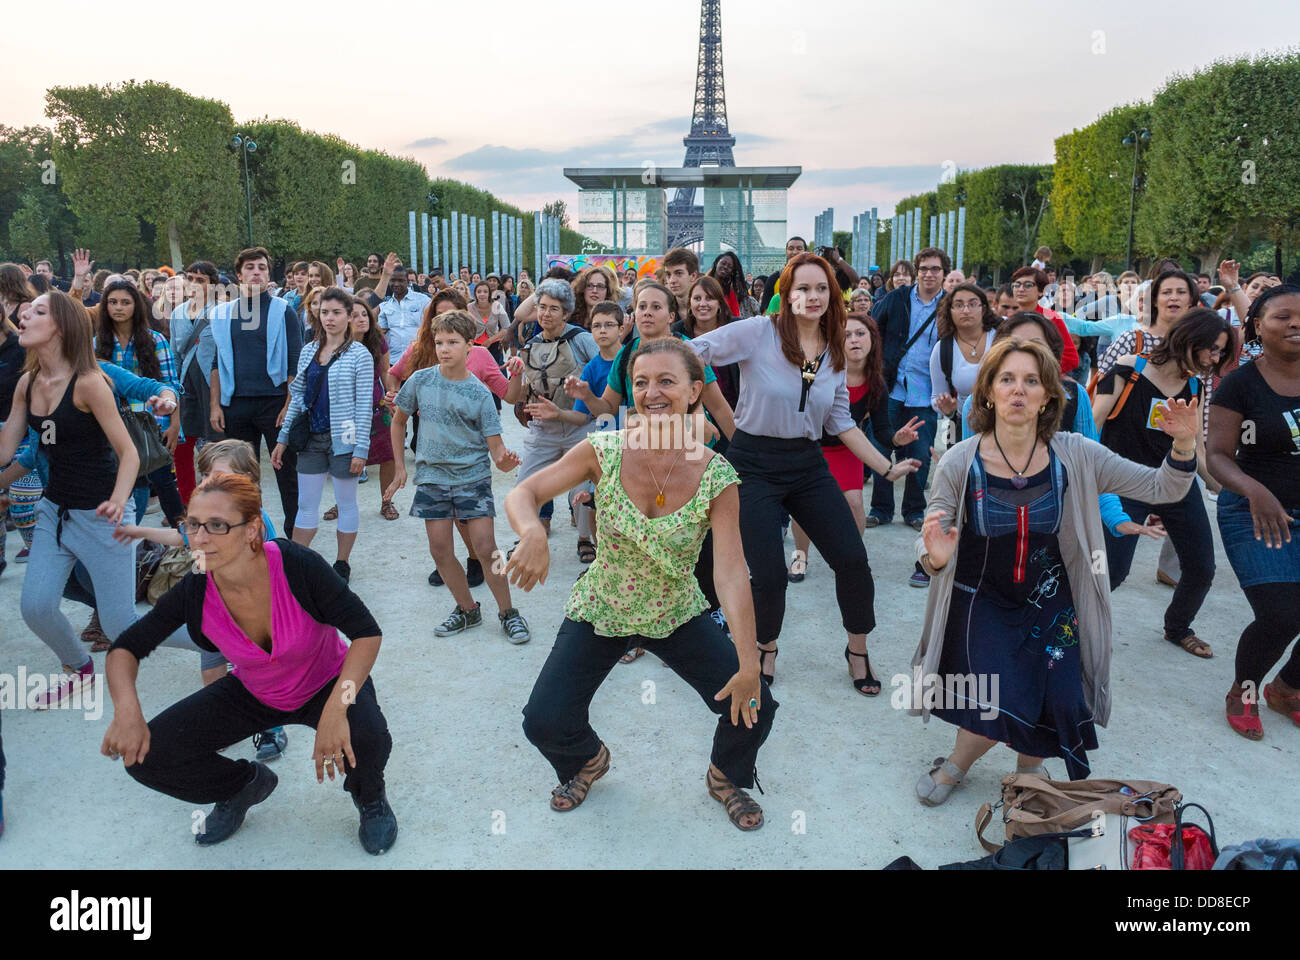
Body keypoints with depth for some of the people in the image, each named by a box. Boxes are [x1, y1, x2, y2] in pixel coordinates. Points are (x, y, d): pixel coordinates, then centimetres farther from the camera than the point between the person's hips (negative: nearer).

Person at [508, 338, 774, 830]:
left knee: (753, 707, -9)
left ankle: (727, 778, 28)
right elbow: (521, 494, -16)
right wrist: (533, 533, -40)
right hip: (600, 614, 0)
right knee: (544, 722, -9)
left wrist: (749, 665, -29)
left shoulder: (717, 477, -18)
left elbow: (731, 572, -24)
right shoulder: (603, 451, -17)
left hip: (678, 617, 0)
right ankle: (588, 760, 31)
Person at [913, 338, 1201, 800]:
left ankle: (1029, 765, 24)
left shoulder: (1074, 456, -8)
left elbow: (1160, 488, -3)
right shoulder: (960, 462, -13)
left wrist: (1183, 445, -22)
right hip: (981, 601, -2)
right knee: (999, 705, -18)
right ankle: (958, 762, 17)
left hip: (1050, 603, 2)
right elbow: (929, 547, -9)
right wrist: (935, 556, -32)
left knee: (1060, 703, -12)